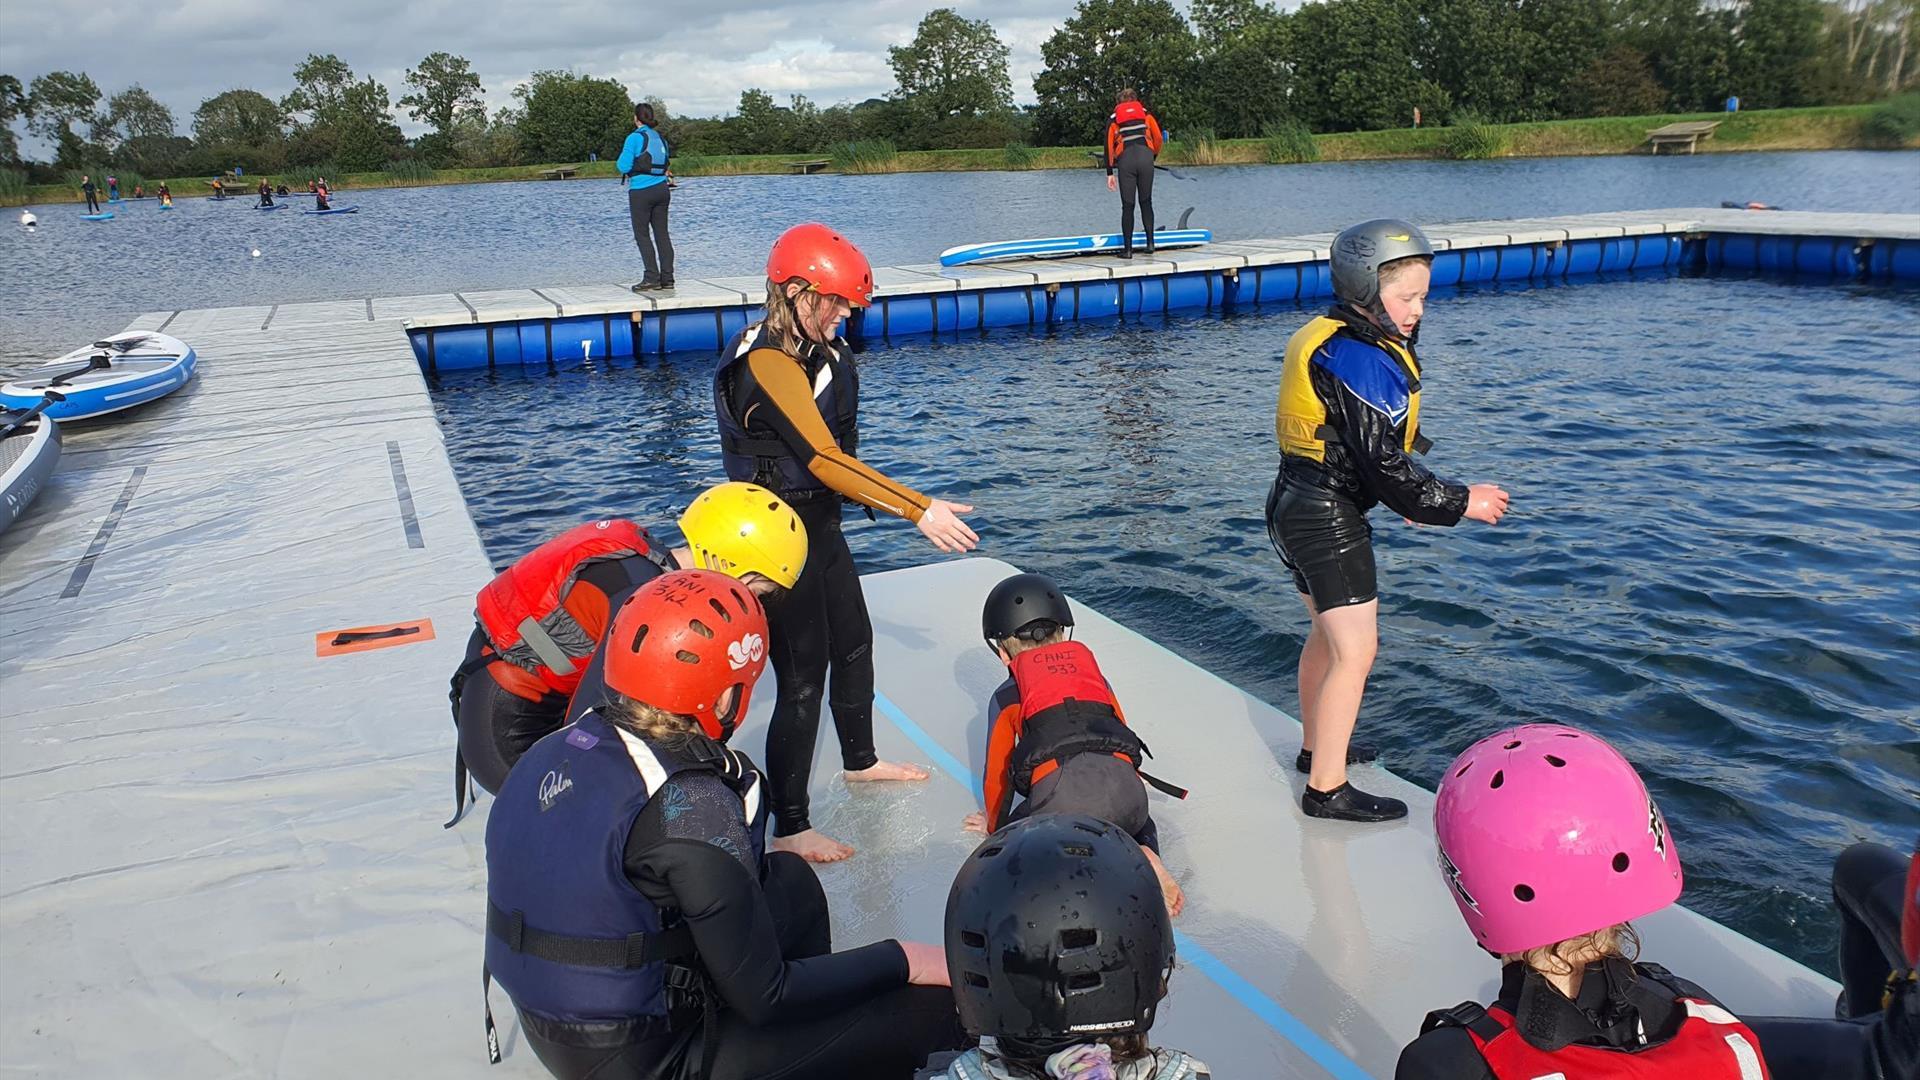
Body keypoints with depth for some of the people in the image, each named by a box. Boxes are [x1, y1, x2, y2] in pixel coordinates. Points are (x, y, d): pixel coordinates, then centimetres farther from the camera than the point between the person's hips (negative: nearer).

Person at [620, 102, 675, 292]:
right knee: (662, 233, 7)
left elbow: (624, 167, -10)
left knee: (642, 235, 0)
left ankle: (652, 277, -5)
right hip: (661, 189, 6)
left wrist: (622, 155, 9)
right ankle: (667, 278, 5)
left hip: (641, 192, -6)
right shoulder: (659, 138, 10)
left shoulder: (635, 138, -9)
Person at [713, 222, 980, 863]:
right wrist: (919, 510, -31)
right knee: (802, 678, -3)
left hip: (820, 527, 10)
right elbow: (823, 457, -30)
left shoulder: (820, 352, 7)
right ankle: (788, 829, 9)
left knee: (854, 645, 23)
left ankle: (860, 761, 45)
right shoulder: (768, 362, -23)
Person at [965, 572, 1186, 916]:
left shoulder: (1005, 697, 21)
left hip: (1059, 798, -4)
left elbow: (997, 773, 27)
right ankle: (1142, 859, 3)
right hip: (1127, 788, 4)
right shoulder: (1096, 675, 30)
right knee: (1137, 825, 38)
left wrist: (996, 827, 46)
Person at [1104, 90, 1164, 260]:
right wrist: (1153, 157, 25)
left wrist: (1110, 173, 8)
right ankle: (1150, 243, 5)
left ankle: (1128, 249, 0)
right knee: (1146, 202, 13)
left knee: (1127, 206, 3)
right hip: (1145, 157, 1)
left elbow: (1109, 145, 9)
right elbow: (1158, 137, 9)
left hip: (1125, 159, -1)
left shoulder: (1114, 118, 17)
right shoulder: (1145, 113, 18)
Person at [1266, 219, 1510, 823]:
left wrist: (1410, 495, 15)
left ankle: (1316, 748, 40)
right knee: (1356, 651, -4)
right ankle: (1326, 790, 3)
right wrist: (1459, 503, -11)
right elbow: (1385, 464, -22)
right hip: (1328, 521, -11)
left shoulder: (1323, 340, 10)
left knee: (1328, 632, 24)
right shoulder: (1364, 362, -22)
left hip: (1296, 505, 11)